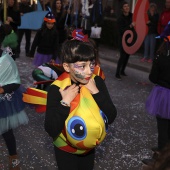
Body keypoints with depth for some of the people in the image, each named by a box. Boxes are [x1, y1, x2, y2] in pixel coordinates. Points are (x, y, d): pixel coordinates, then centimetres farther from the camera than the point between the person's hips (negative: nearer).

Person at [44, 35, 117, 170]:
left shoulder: (97, 82, -15)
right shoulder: (57, 90, -26)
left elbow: (111, 117, -18)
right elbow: (51, 130, -28)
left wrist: (95, 92, -26)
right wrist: (65, 102, -34)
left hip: (89, 147, 4)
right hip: (66, 149, -4)